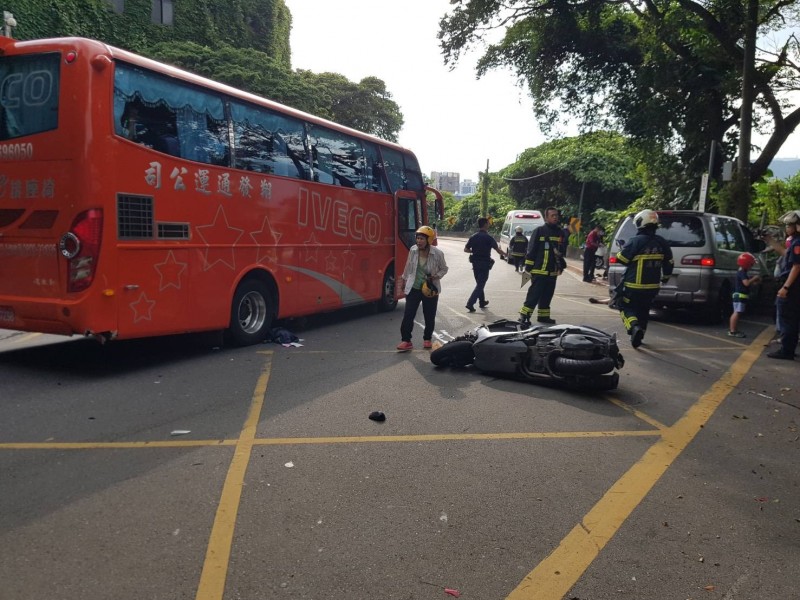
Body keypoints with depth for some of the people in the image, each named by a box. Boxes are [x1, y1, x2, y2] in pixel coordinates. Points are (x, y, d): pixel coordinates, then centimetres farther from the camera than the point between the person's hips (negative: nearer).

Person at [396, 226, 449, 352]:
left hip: (430, 290, -1)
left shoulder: (437, 253, -15)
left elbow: (444, 269, 1)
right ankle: (406, 340, 6)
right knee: (408, 315, -3)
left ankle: (427, 339, 30)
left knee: (429, 316, 10)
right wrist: (404, 279, 19)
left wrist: (436, 276, -17)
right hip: (413, 288, 1)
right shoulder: (413, 250, -8)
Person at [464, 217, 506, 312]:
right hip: (485, 263, -6)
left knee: (479, 283, 20)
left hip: (475, 263, 6)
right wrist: (504, 254, 7)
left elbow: (466, 249, 3)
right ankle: (470, 303, -14)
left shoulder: (473, 237, 2)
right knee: (480, 284, -3)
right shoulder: (488, 238, -13)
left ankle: (482, 302, 31)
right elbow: (498, 250, -12)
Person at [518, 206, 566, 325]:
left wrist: (561, 265, 22)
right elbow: (531, 249, -8)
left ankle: (543, 316, 24)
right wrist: (529, 266, -10)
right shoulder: (539, 231, -7)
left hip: (552, 272, 7)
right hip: (539, 271, -7)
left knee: (547, 295, 14)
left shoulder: (560, 232, 12)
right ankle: (524, 316, -7)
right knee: (534, 294, -9)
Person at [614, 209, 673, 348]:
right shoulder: (661, 243, 3)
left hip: (633, 286, -5)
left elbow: (621, 259, -12)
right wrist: (665, 277, 28)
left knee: (626, 307, 6)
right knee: (643, 310, 22)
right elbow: (669, 264, 11)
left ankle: (634, 327, -20)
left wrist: (624, 248, 9)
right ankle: (639, 334, 30)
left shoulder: (635, 241, -17)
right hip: (653, 287, 6)